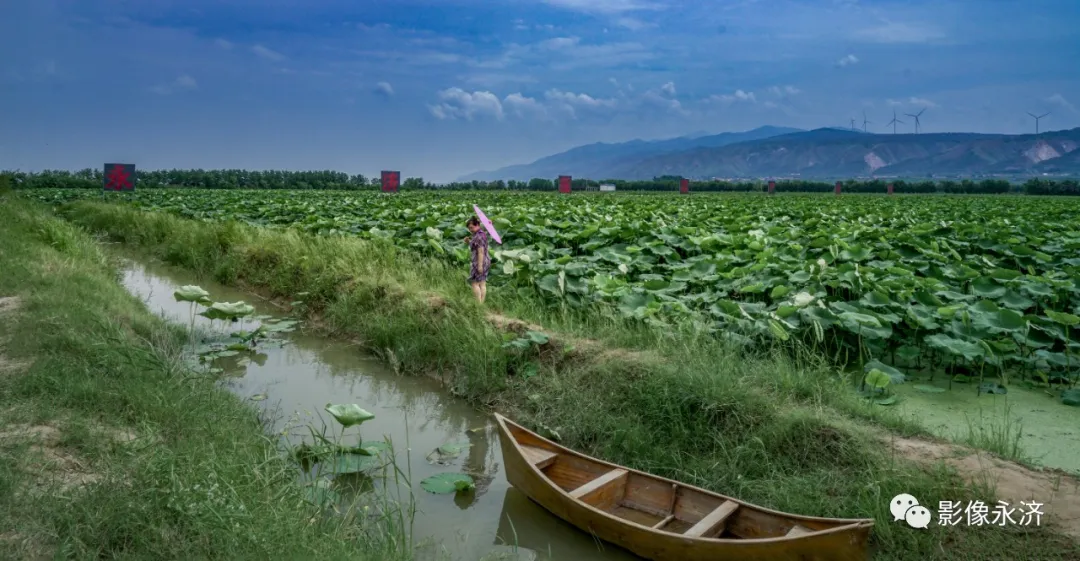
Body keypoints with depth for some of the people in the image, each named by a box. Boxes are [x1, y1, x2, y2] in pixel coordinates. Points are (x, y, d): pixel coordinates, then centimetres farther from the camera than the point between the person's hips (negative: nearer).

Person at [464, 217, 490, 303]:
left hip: (480, 262, -10)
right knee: (482, 283, 9)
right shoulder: (482, 233, 12)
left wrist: (480, 265, -23)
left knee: (474, 283, -4)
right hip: (485, 261, 10)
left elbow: (481, 251, -22)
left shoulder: (478, 236, -18)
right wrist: (469, 242, 4)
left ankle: (479, 303, -4)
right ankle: (482, 303, 11)